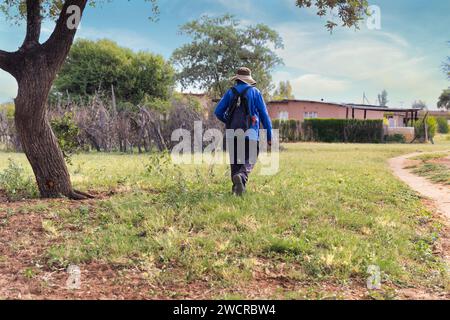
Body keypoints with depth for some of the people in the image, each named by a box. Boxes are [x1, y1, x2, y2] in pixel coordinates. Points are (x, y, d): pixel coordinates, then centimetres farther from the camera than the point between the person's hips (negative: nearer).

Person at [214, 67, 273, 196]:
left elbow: (218, 112, 6)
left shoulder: (230, 92, 10)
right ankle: (241, 176, -30)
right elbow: (264, 114, 2)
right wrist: (269, 136, 5)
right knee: (249, 160, -1)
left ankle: (237, 188, 11)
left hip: (233, 133, 2)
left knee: (235, 161, 12)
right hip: (250, 132, -2)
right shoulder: (255, 92, 5)